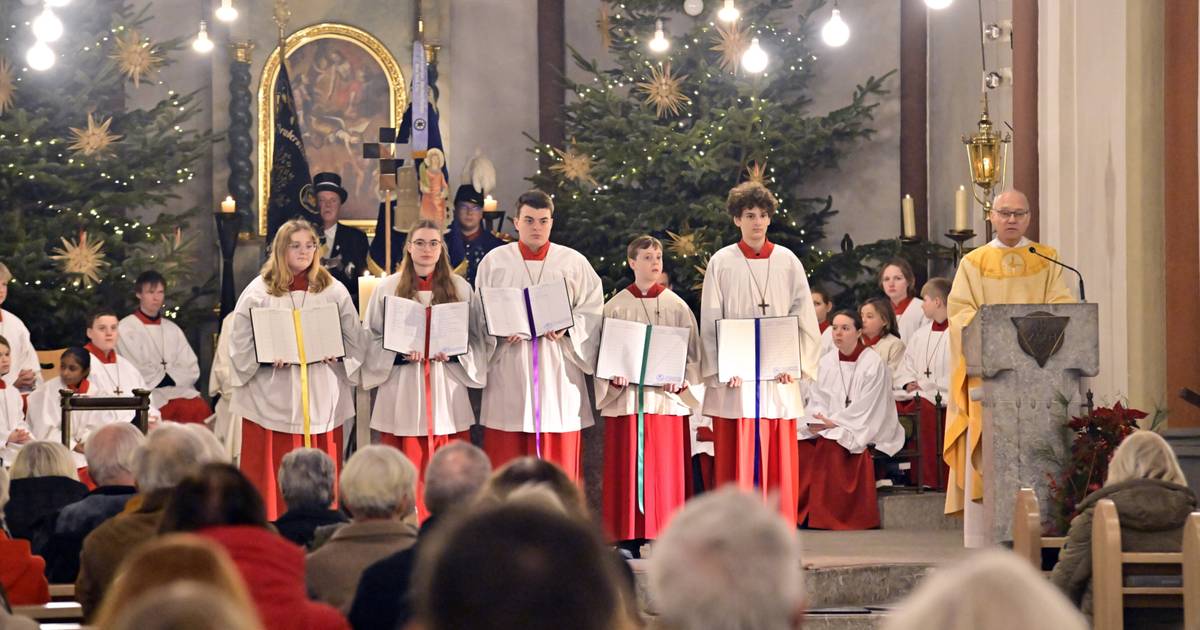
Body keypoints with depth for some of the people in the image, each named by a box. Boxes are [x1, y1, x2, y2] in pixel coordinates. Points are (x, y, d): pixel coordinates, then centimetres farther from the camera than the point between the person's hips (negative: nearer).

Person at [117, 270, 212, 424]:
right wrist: (164, 377, 2)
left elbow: (192, 369, 12)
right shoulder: (126, 328, 4)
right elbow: (139, 373, -5)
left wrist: (170, 378, -5)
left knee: (202, 411, -27)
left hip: (179, 391, 4)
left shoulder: (172, 329, 20)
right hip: (148, 396, -4)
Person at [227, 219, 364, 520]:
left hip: (320, 395, 1)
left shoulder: (333, 290, 10)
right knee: (272, 471, -3)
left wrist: (336, 353, -9)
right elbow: (240, 341, 1)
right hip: (272, 392, -1)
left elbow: (354, 337, 11)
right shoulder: (258, 291, 5)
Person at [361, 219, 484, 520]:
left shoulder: (460, 287, 7)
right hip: (402, 392, -1)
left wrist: (453, 353, -10)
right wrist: (400, 354, -13)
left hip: (447, 390, 1)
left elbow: (475, 338, 10)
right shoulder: (388, 287, 4)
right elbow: (372, 339, 4)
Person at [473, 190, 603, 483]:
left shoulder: (575, 262, 9)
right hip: (509, 374, 0)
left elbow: (592, 309, 6)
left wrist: (568, 328, -12)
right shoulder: (494, 261, 9)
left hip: (558, 374, 0)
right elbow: (480, 314, 9)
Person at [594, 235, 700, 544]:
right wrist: (613, 377, -12)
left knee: (664, 469, -2)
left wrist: (681, 381, -9)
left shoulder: (677, 307, 7)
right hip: (625, 399, 0)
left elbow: (692, 353, 7)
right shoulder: (615, 307, 6)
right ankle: (628, 535, 2)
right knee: (627, 469, -2)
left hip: (666, 398, 0)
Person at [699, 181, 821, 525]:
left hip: (778, 377, 1)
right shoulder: (721, 263, 4)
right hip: (735, 378, -1)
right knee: (735, 459, -2)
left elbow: (804, 316, 8)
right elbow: (710, 322, 2)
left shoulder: (787, 261, 8)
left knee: (779, 460, 1)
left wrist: (797, 364, -5)